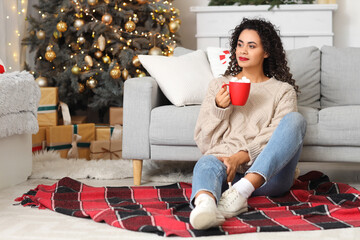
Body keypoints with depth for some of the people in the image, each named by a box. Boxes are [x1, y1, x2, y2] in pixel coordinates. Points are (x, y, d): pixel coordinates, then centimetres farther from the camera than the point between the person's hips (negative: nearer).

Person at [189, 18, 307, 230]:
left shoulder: (283, 91, 18)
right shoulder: (219, 86, 23)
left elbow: (276, 138, 0)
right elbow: (203, 140, 16)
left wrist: (242, 156, -17)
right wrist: (219, 108, -1)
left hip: (268, 175, 0)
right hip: (225, 166, 0)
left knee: (295, 119, -26)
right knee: (207, 163, -35)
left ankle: (242, 190, -43)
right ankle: (204, 204, -72)